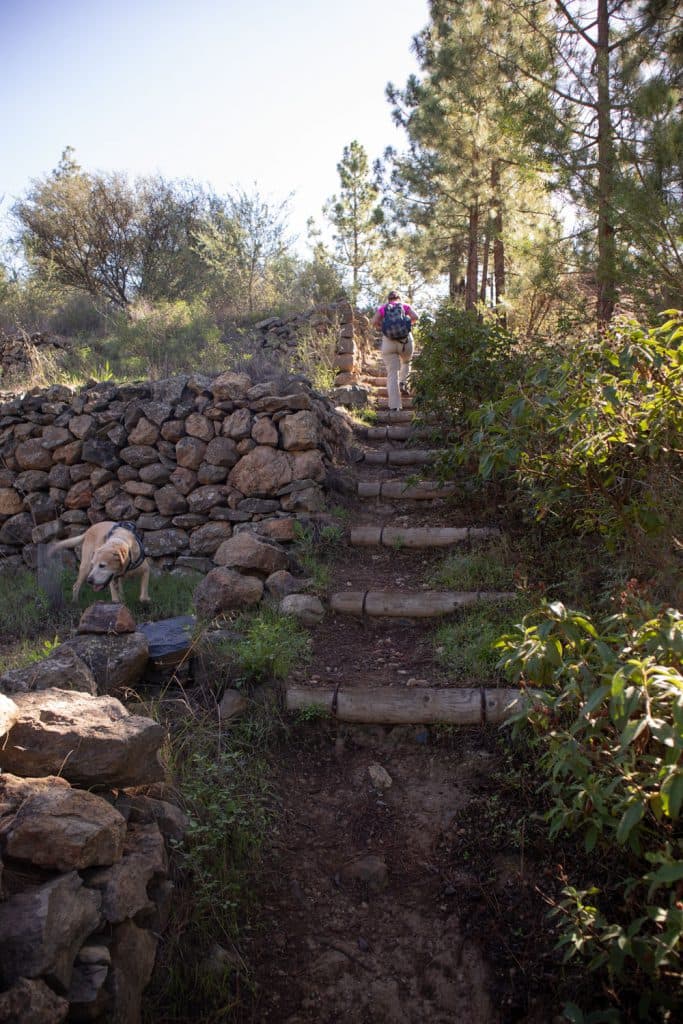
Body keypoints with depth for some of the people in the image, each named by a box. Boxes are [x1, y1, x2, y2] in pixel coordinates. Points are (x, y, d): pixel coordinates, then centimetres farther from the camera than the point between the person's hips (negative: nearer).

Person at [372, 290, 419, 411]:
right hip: (405, 339, 0)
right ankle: (403, 382, 11)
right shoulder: (405, 306, 13)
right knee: (406, 362, 33)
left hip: (388, 341, 0)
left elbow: (374, 322, 0)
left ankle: (394, 406, -9)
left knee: (392, 373, -2)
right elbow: (415, 317, -2)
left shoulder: (383, 308, 13)